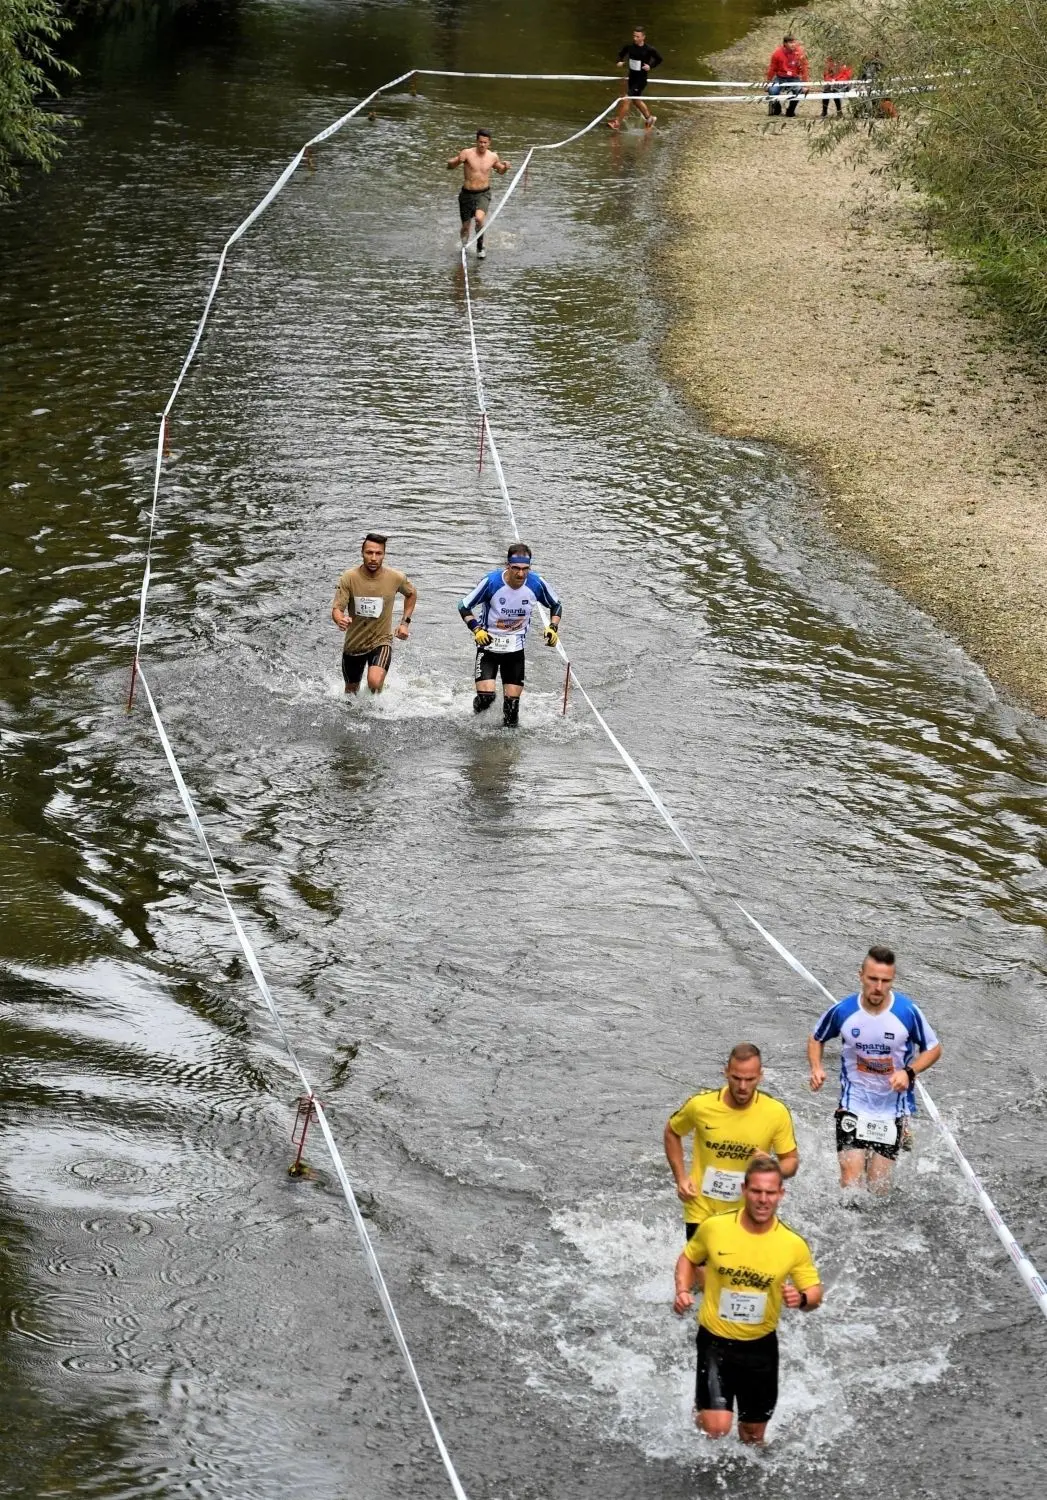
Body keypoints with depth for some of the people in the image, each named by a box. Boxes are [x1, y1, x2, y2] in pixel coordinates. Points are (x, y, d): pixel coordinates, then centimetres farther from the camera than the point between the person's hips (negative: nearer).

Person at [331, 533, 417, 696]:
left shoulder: (396, 578, -12)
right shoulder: (349, 577, -15)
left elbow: (411, 594, 11)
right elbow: (336, 609, -19)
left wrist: (405, 623, 2)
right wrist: (340, 620, -43)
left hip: (381, 641, -2)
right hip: (353, 644, 2)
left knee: (375, 683, -29)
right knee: (351, 691, 19)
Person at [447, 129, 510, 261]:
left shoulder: (493, 157, -1)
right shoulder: (467, 153, -10)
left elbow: (500, 172, 19)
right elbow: (449, 167, -10)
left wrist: (505, 168, -5)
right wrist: (457, 160, -31)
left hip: (483, 194, 0)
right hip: (467, 194, 0)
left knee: (479, 218, -28)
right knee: (466, 227, 7)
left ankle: (480, 247, -6)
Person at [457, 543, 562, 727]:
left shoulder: (536, 583, -13)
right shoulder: (491, 582, -21)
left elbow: (556, 606, 6)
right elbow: (464, 607, -11)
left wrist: (553, 628, -11)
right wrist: (477, 629, -25)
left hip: (515, 648, 2)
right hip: (488, 645, -2)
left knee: (513, 699, 1)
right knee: (486, 694, -17)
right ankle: (481, 705, 20)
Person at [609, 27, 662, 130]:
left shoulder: (649, 50, -16)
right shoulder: (629, 46, -6)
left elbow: (659, 59, 0)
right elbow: (621, 54, 12)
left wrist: (650, 66, -14)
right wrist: (619, 62, -8)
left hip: (641, 79, -6)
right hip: (631, 76, 6)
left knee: (626, 99, -12)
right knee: (636, 100, 22)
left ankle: (617, 123, -2)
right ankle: (649, 118, 44)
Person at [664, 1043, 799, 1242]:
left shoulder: (776, 1113, -16)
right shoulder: (700, 1105, -16)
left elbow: (791, 1160, -3)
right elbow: (671, 1133, 5)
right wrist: (680, 1177, -4)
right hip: (701, 1213, 0)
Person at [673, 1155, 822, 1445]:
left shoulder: (793, 1244, -12)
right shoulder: (714, 1227, -12)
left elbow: (814, 1292, -1)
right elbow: (688, 1258, 7)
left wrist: (802, 1299, -25)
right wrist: (683, 1292, -11)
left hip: (760, 1345, 2)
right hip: (716, 1340, -2)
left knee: (754, 1433, 15)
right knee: (717, 1428, -13)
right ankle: (701, 1411, 23)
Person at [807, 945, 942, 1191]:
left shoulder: (908, 1012, -15)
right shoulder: (842, 1011, -11)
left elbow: (933, 1049, -2)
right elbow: (817, 1039, 8)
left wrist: (909, 1072, -19)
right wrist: (816, 1068, -11)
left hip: (893, 1107, 0)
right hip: (854, 1104, 0)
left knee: (878, 1184, 3)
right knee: (851, 1181, -12)